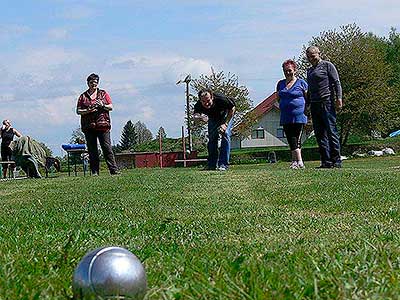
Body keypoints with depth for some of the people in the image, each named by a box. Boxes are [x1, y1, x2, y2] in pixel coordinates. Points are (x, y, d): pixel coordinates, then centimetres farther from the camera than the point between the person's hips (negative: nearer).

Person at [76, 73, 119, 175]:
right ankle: (94, 172, 5)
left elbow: (111, 107, 10)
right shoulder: (83, 96, 13)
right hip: (88, 127, 1)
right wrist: (88, 111, -9)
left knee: (107, 148, -6)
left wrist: (103, 106, -9)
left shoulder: (104, 94, 13)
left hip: (103, 125, -1)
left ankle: (114, 170, -7)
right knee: (92, 150, 1)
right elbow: (78, 111, 8)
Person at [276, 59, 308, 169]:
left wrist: (304, 109, -6)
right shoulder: (280, 84, 15)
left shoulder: (301, 83, 2)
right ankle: (298, 161, 4)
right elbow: (278, 99, 24)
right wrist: (283, 106, 9)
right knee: (290, 140, 1)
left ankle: (297, 161, -5)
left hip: (299, 116, -5)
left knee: (296, 139, -7)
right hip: (285, 117, 5)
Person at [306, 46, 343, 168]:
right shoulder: (309, 71, 22)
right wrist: (306, 105, 21)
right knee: (319, 134, 4)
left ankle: (336, 160, -6)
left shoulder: (327, 65, 3)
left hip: (327, 102, -7)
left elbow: (336, 82, -4)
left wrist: (338, 98, -15)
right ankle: (326, 161, 6)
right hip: (314, 105, 7)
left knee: (331, 131, -8)